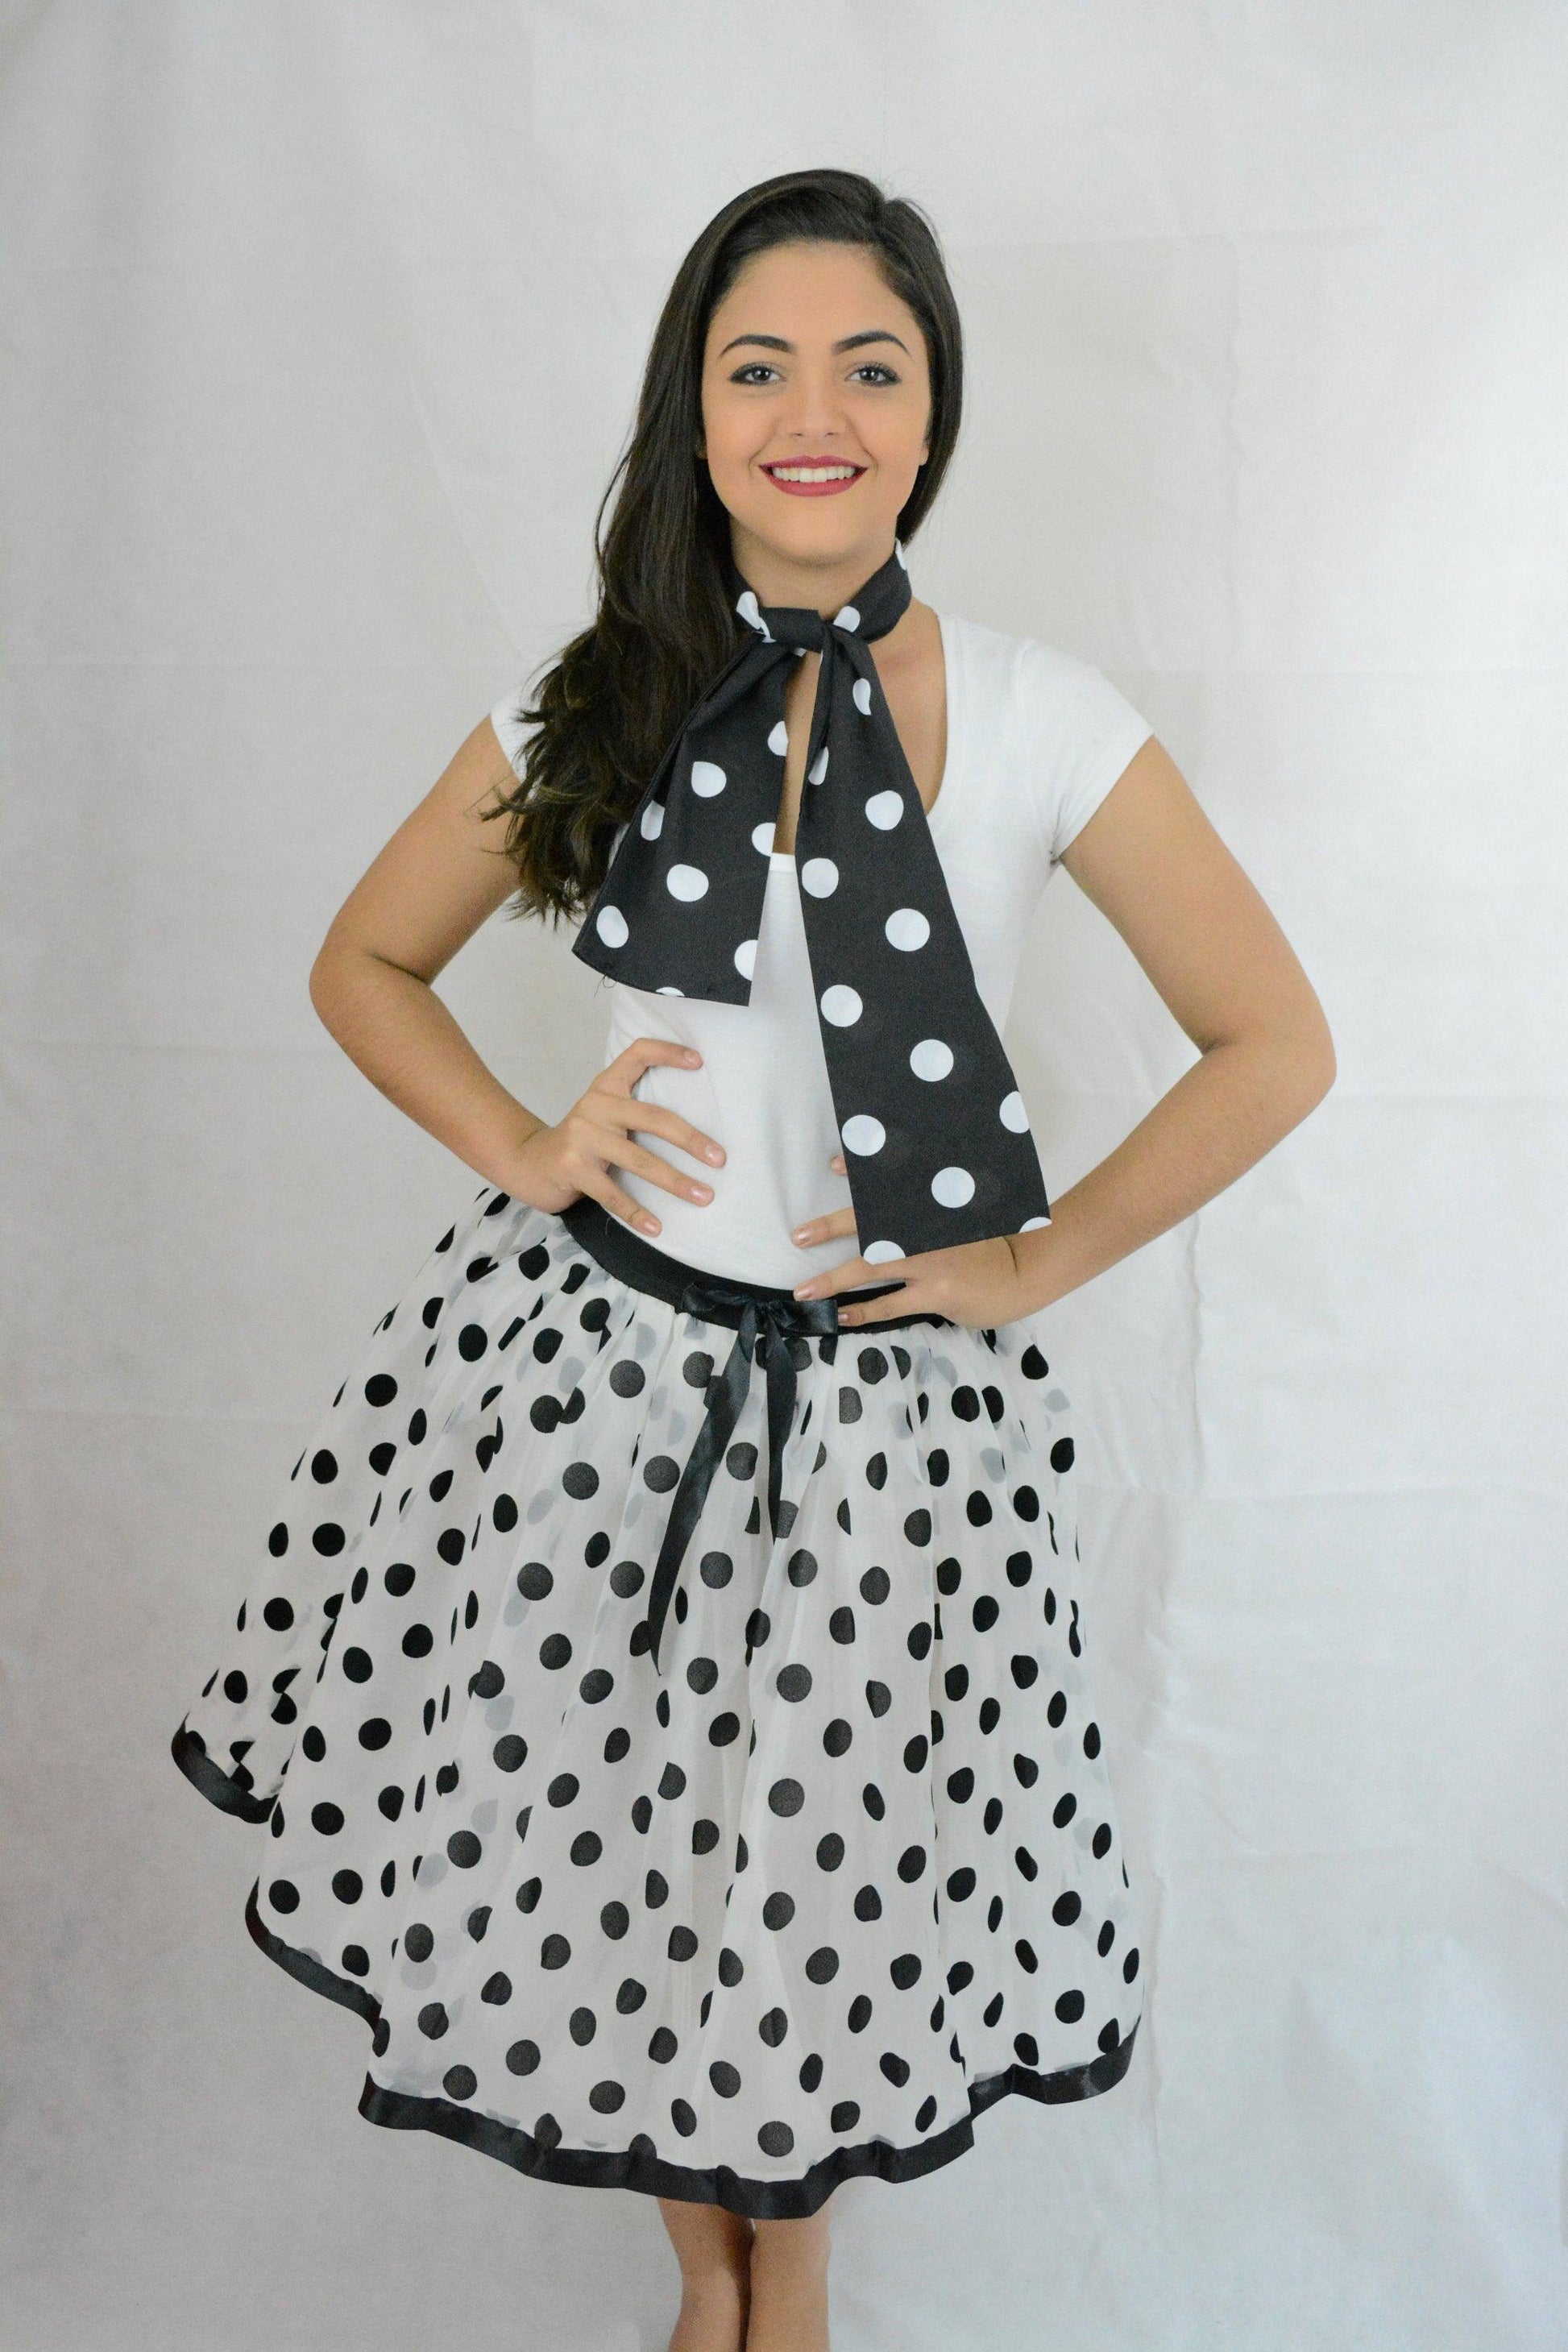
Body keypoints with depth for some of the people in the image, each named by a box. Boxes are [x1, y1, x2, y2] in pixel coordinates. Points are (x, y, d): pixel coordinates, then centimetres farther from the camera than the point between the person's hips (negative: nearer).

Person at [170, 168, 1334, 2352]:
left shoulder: (1044, 720, -6)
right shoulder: (590, 712, 0)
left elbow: (1275, 1045, -1)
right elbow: (364, 965, 13)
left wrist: (1033, 1266, -4)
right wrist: (525, 1148, -3)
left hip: (888, 1396, -1)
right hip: (589, 1351, 2)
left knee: (826, 1861, 12)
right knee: (592, 1843, 12)